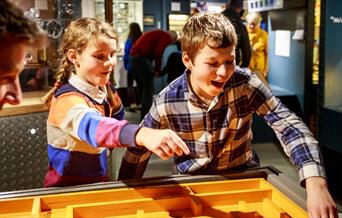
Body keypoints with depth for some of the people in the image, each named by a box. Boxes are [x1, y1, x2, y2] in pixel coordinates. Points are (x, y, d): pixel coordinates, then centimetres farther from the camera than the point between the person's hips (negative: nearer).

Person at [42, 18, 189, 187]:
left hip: (97, 183, 7)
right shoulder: (68, 98, -20)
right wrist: (143, 135, -58)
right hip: (67, 189, -7)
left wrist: (114, 104, -5)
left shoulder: (101, 90, 2)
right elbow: (92, 126, -41)